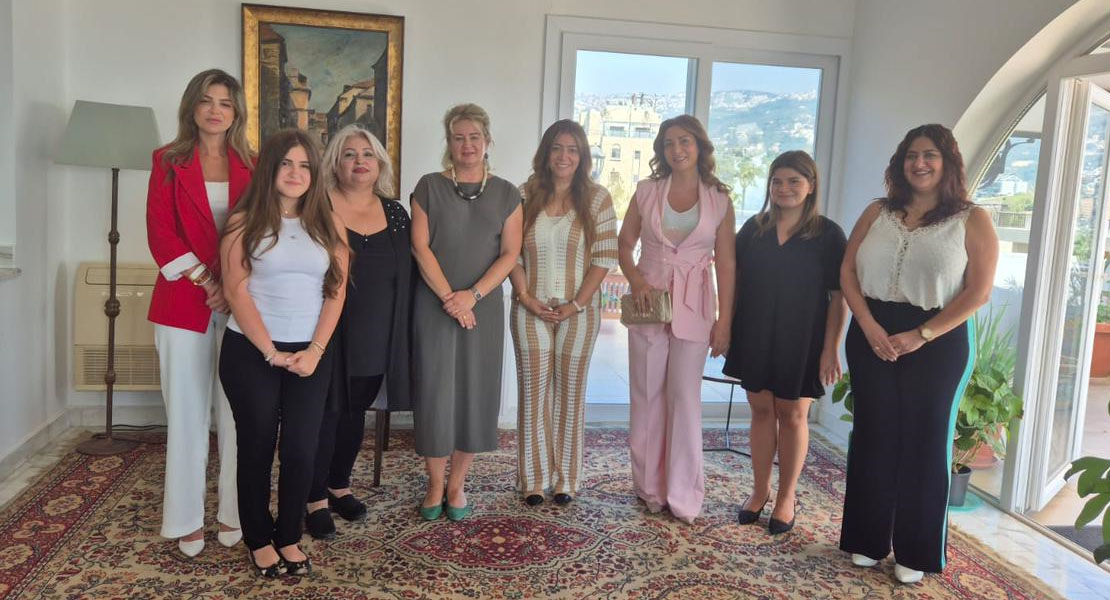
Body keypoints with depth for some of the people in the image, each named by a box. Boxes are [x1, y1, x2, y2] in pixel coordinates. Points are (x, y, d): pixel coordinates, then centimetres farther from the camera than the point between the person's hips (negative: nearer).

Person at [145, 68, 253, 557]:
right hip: (183, 302, -1)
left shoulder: (251, 165, 9)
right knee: (187, 412, 4)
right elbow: (160, 233, -2)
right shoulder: (168, 161, 6)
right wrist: (206, 282, -10)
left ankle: (234, 512, 15)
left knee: (237, 411, 4)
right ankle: (186, 520, 14)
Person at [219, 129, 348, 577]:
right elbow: (236, 291, -7)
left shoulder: (328, 225, 7)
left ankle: (289, 537, 20)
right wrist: (271, 353, -12)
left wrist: (315, 350, -8)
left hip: (312, 354, 2)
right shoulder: (244, 222, -1)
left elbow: (336, 292, 3)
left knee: (302, 449, 1)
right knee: (257, 447, 7)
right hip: (251, 353, -2)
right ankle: (259, 540, 23)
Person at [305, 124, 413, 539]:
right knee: (326, 413, 2)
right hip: (330, 333, -4)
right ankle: (316, 498, 17)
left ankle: (339, 485, 33)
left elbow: (407, 276, 12)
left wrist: (402, 335, 8)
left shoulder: (395, 213, 8)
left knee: (355, 411, 16)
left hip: (377, 337, 4)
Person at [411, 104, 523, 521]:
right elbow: (420, 246, -3)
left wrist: (472, 295, -11)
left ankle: (457, 485, 19)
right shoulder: (429, 187, 3)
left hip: (483, 308, 1)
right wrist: (448, 296, -12)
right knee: (435, 391, 1)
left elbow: (509, 254, 0)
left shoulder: (505, 194, 7)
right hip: (434, 306, -1)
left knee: (476, 392, 4)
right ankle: (435, 485, 15)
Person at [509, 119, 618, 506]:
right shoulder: (525, 196, 3)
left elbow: (605, 257, -4)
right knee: (534, 393, 5)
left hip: (578, 312, 0)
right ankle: (534, 480, 17)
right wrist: (526, 298, -10)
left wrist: (576, 304, -11)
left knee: (570, 394, 7)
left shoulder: (597, 199, 0)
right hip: (532, 311, 1)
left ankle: (566, 480, 19)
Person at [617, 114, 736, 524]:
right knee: (646, 395, 6)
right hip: (648, 301, 2)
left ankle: (682, 495, 10)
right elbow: (624, 243, 10)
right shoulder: (647, 191, 5)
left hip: (693, 307, -1)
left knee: (685, 398, -1)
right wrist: (634, 280, -8)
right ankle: (651, 488, 19)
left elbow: (726, 264, 1)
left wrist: (724, 320, -3)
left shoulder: (719, 200, 2)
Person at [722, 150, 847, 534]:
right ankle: (760, 491, 23)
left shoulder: (828, 235, -4)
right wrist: (725, 325, 4)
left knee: (792, 415, 6)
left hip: (800, 340, -3)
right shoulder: (754, 228, 6)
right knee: (761, 410, 10)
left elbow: (838, 296, -5)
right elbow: (735, 280, 10)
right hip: (754, 336, 3)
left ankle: (786, 498, 19)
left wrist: (831, 348, -10)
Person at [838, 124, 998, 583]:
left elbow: (979, 291, -8)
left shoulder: (972, 220, -1)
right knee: (873, 437, 8)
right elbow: (848, 273, 3)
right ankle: (868, 540, 22)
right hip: (873, 336, 3)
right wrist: (869, 326, -11)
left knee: (925, 442, 6)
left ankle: (915, 552, 20)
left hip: (938, 343, -2)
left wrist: (921, 335, -15)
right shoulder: (877, 212, 8)